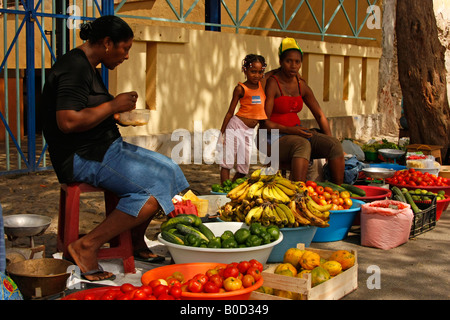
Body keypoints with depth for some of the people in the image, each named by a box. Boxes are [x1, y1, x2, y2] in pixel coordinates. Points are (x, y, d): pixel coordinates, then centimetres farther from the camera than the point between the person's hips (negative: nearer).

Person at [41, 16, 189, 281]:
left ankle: (136, 242, 11)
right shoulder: (74, 68, -16)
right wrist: (113, 105, -17)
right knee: (155, 188, -20)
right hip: (82, 157, -11)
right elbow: (68, 121, -27)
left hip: (106, 147, 11)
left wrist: (116, 113, 9)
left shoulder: (88, 67, 18)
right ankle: (88, 246, -16)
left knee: (169, 169, 7)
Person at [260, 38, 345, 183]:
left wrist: (330, 140, 1)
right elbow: (264, 122, -16)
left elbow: (320, 115, 14)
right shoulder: (272, 84, -11)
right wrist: (290, 130, -28)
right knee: (303, 144, -37)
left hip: (296, 133, 7)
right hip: (275, 136, -7)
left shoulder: (301, 85, 10)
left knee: (334, 144, -15)